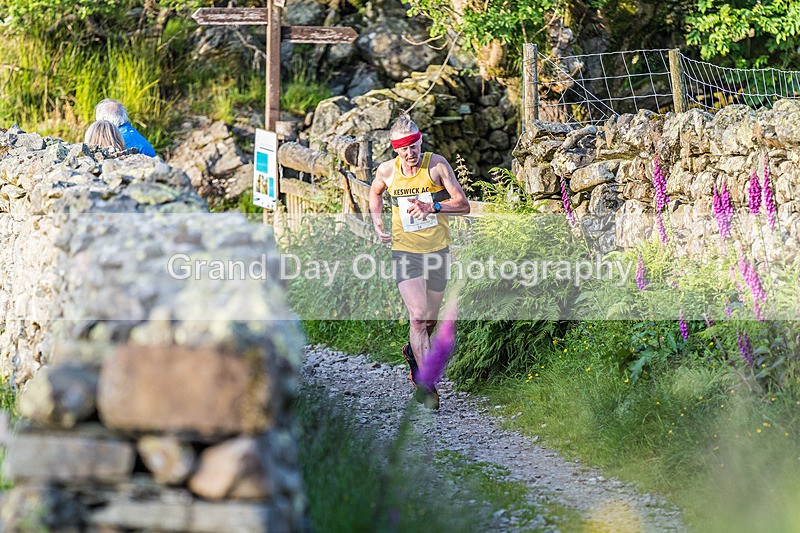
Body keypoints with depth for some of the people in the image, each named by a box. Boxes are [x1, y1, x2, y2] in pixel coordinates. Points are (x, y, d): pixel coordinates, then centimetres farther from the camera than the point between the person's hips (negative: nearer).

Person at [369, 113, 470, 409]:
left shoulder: (437, 164, -9)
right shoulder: (387, 170, -3)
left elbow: (463, 205, -11)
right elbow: (375, 192, 22)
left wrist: (432, 207, -26)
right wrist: (376, 219, 8)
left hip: (438, 250, 1)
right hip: (405, 251, -1)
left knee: (430, 320, 14)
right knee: (418, 317, -16)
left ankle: (413, 351, 47)